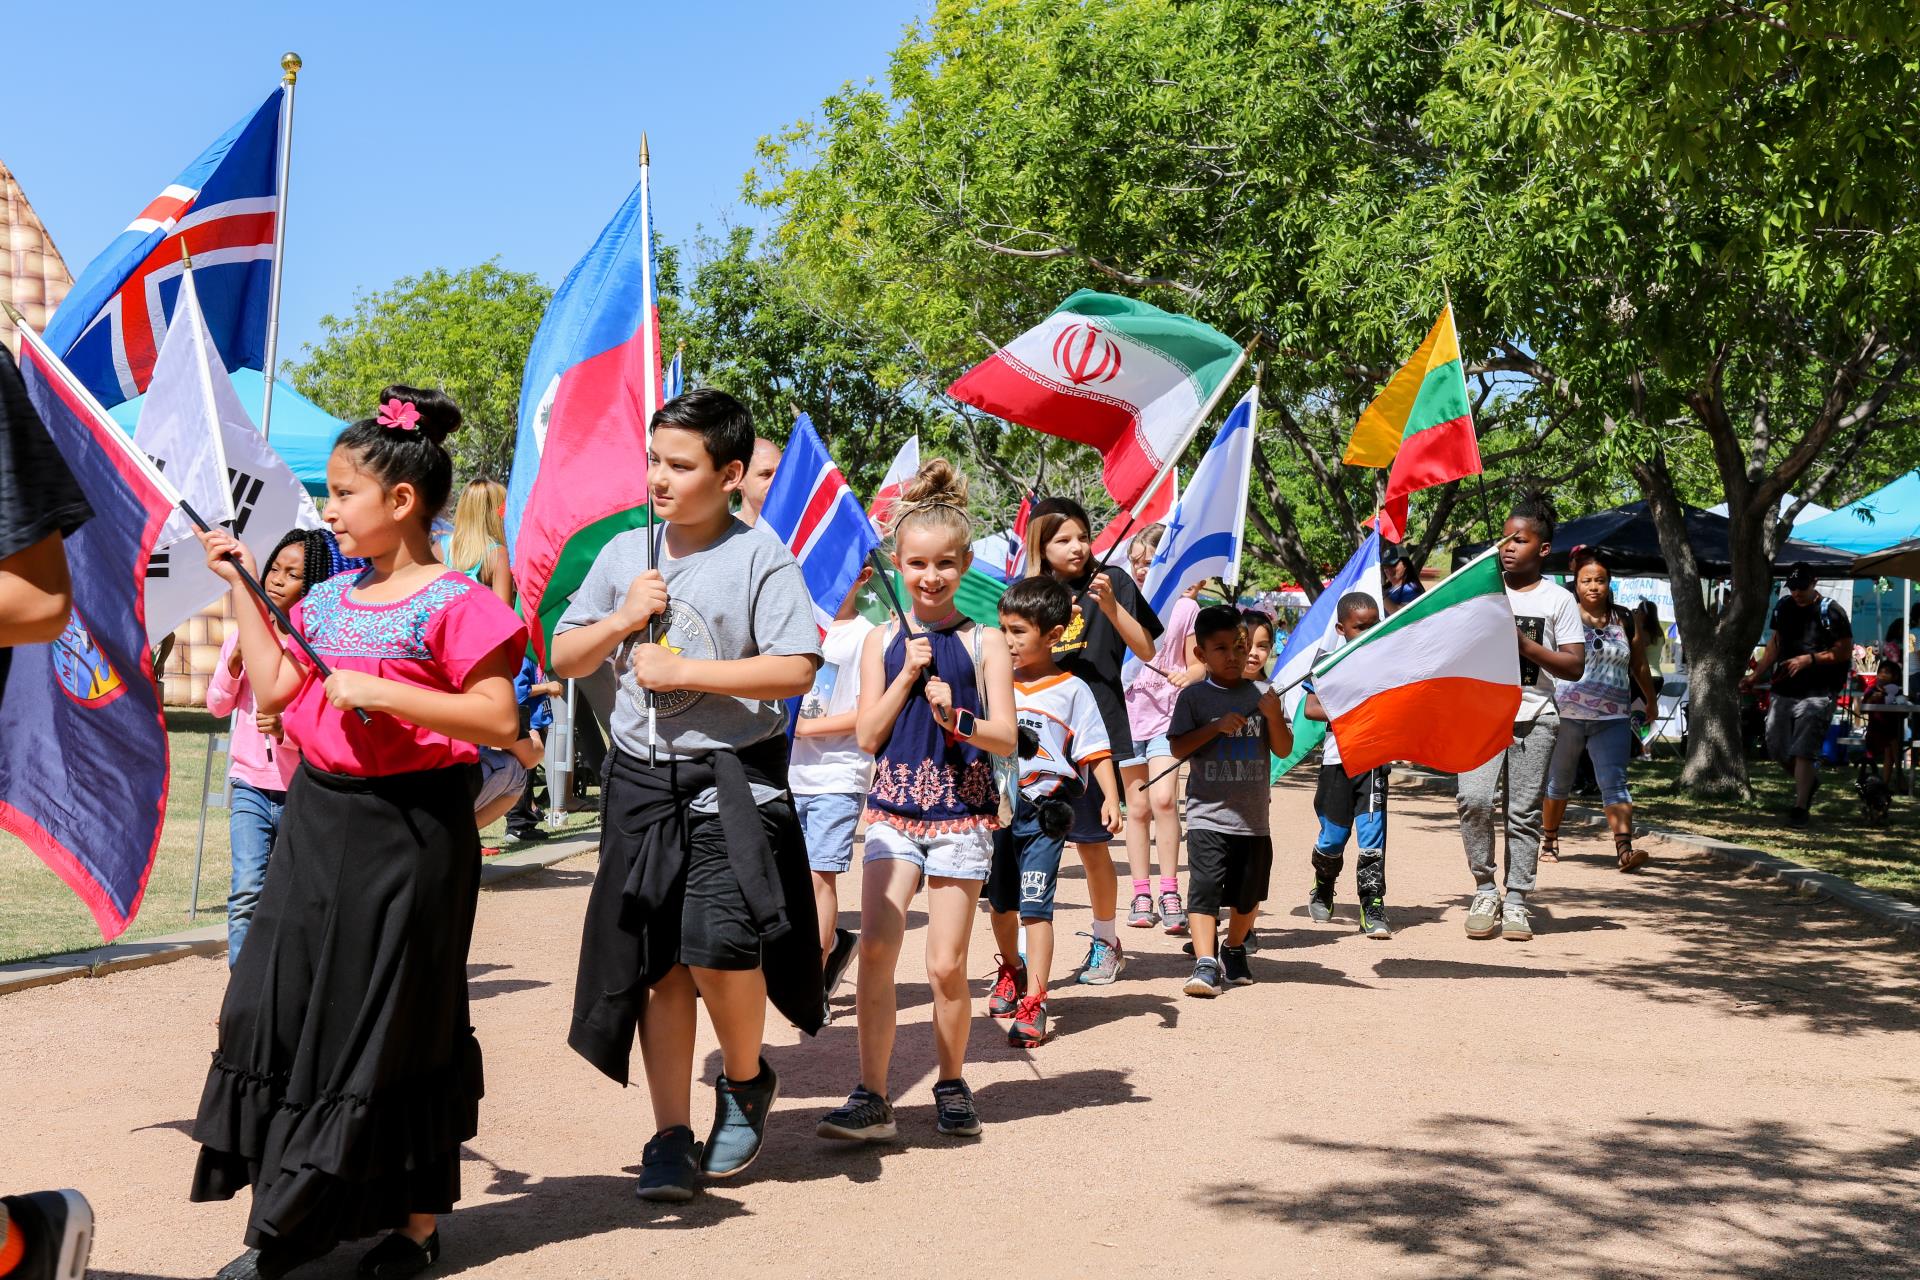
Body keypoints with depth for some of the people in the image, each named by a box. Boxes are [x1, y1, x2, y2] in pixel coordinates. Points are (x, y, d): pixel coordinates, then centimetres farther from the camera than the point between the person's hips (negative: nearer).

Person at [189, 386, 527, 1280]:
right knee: (281, 1009, 7)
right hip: (319, 820, 7)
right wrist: (241, 587, 12)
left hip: (408, 830, -7)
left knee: (393, 1029, 2)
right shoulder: (329, 599, 11)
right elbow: (271, 692, 12)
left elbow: (498, 721, -17)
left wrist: (384, 693, -22)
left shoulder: (453, 603, -12)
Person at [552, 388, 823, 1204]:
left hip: (733, 776, -5)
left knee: (719, 943, -18)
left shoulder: (760, 557, -4)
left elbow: (796, 669, -14)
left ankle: (745, 1079, 12)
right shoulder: (624, 553, 11)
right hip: (642, 777, 5)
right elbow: (563, 659, 14)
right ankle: (672, 1137, 14)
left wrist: (686, 671, -15)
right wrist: (620, 621, -4)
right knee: (656, 960, 5)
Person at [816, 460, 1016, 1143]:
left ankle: (951, 1085, 21)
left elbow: (1005, 737, -2)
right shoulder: (883, 641, 7)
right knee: (875, 946, -12)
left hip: (963, 811, -1)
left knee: (946, 964, 1)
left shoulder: (984, 642, 2)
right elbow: (868, 736, 2)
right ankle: (872, 1097, -6)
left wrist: (957, 720, -20)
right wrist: (908, 674, -7)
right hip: (894, 807, 1)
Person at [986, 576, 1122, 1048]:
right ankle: (1011, 971, 41)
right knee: (1000, 901, 16)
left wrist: (1111, 798, -17)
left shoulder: (1072, 691, -4)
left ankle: (1033, 1003, -9)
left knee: (1034, 905, -11)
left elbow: (1096, 751, -5)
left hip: (1043, 811, -5)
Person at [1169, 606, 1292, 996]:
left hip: (1253, 815, 3)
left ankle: (1234, 951, 35)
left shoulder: (1261, 694, 6)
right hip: (1207, 813, -3)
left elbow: (1284, 749, 3)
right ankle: (1205, 964, -19)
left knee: (1248, 893, 13)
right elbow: (1177, 749, -6)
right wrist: (1217, 726, -16)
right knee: (1205, 886, -16)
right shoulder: (1193, 697, 0)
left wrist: (1273, 715, -14)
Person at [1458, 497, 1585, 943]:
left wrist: (1524, 644, -11)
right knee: (1474, 799, -15)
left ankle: (1515, 904, 7)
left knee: (1524, 814, -1)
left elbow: (1575, 666, 0)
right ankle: (1484, 890, 0)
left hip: (1535, 717, -1)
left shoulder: (1558, 599, 5)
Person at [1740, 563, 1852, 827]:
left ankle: (1800, 807, -8)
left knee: (1803, 751, -12)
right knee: (1776, 748, 10)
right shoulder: (1784, 607, 10)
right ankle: (1809, 781, 35)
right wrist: (1755, 675, 12)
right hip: (1784, 690, 7)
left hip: (1817, 693, -7)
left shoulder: (1831, 612, -9)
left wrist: (1809, 659, -18)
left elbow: (1845, 650, -8)